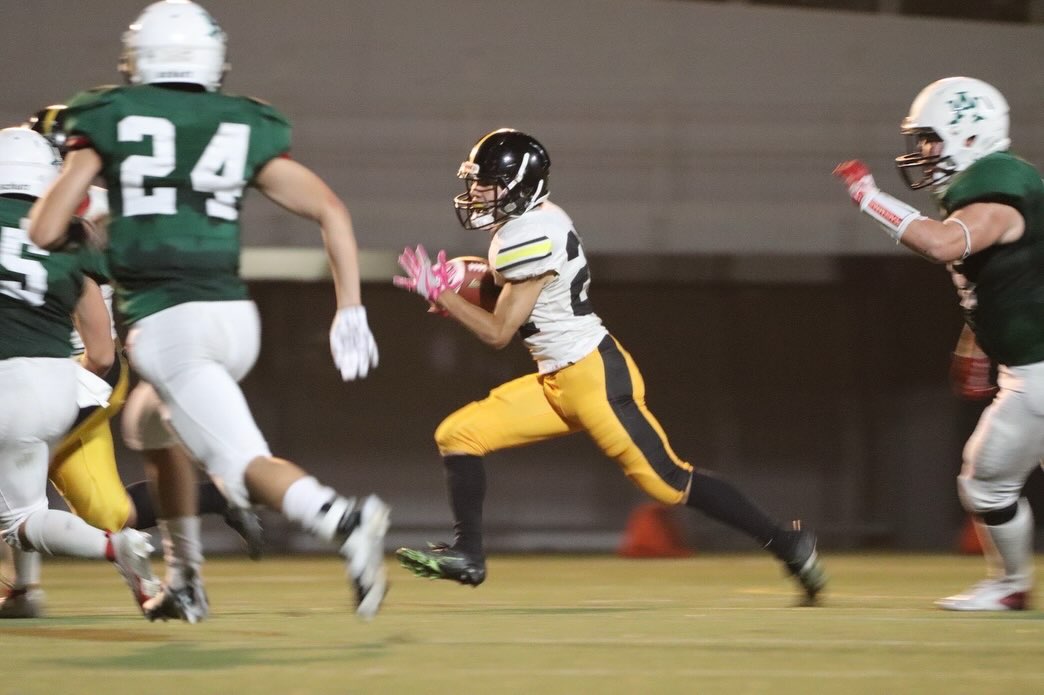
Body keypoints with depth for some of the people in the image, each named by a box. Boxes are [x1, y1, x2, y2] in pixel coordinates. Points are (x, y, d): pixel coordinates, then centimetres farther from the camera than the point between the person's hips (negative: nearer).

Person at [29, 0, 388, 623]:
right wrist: (350, 310, 7)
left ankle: (341, 518, -43)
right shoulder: (247, 128, 12)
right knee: (153, 425, 31)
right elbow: (331, 210, 4)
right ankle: (184, 583, 31)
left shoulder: (109, 120, 4)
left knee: (248, 466, -13)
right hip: (236, 315, 5)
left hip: (165, 324, -5)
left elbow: (44, 232, 0)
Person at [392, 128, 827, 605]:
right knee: (458, 435, 3)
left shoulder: (528, 235, -19)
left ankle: (787, 544, 3)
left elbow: (498, 332, -18)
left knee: (669, 482, -6)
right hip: (557, 382, 10)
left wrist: (439, 293, -10)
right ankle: (467, 554, 8)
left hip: (595, 379, -10)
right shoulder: (537, 220, 9)